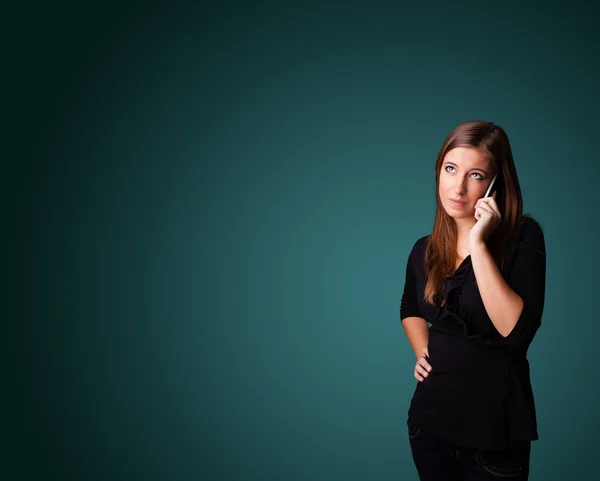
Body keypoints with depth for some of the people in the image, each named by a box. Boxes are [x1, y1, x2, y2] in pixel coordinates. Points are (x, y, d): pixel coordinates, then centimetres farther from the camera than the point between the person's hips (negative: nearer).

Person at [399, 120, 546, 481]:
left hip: (495, 432, -4)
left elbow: (516, 331, -25)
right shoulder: (425, 251, 2)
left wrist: (478, 244, -25)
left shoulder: (524, 238, -12)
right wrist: (422, 349, 3)